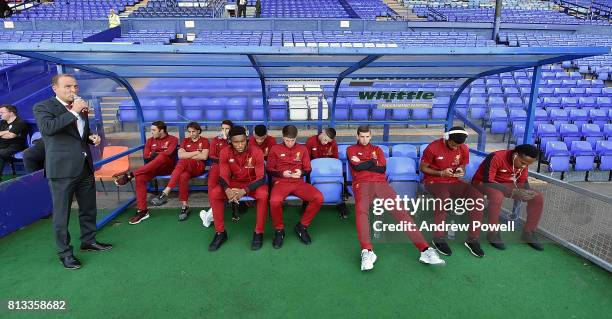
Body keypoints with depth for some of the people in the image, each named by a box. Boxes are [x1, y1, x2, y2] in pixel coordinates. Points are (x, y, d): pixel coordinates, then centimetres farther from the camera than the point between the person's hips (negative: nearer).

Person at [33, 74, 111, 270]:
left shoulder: (81, 108, 14)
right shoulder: (43, 107, -5)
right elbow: (47, 128, -25)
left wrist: (92, 138, 6)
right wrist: (73, 112, -23)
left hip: (85, 167, 7)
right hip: (62, 169, -6)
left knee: (89, 209, 16)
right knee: (62, 213, 2)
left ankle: (88, 241, 33)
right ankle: (64, 252, 15)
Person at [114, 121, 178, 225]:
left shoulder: (173, 139, 2)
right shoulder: (150, 141, 15)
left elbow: (168, 154, -13)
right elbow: (146, 157, 6)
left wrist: (155, 154, -6)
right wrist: (158, 155, -8)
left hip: (167, 167, -4)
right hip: (152, 168, 4)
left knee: (162, 157, -38)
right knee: (140, 177, -28)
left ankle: (130, 175, -36)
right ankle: (142, 210, -27)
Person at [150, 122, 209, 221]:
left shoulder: (204, 141, 10)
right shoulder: (185, 141, 20)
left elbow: (204, 156, -6)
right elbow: (180, 155, 3)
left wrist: (188, 156, -2)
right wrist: (196, 152, -3)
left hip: (199, 167, -3)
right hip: (186, 167, 3)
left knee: (183, 161, -37)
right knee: (183, 176, -37)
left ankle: (165, 193, -44)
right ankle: (184, 206, -33)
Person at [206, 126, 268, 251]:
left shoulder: (256, 152, -20)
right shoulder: (225, 152, -12)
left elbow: (261, 178, -22)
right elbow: (223, 175, -11)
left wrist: (244, 191, -38)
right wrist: (227, 190, -36)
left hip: (253, 183, -2)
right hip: (234, 183, 3)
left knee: (263, 194, -36)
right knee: (213, 193, -23)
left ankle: (259, 233, -18)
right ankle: (220, 232, -9)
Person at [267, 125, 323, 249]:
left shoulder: (302, 149, 13)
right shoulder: (275, 149, 8)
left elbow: (308, 169, 14)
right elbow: (269, 169, 9)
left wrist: (301, 172, -9)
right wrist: (282, 173, -10)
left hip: (298, 182, 2)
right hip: (281, 182, -2)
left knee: (319, 198, -25)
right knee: (275, 201, -37)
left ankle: (302, 226, -3)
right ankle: (279, 230, -8)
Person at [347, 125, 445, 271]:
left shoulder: (377, 149, 26)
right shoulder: (351, 149, 17)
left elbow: (382, 168, 7)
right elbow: (356, 167, -4)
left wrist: (363, 163, 5)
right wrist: (372, 161, 5)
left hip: (381, 183, 3)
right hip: (362, 184, -2)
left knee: (400, 210, -18)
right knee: (361, 210, -35)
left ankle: (425, 250, -27)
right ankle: (367, 252, -47)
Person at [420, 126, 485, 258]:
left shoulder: (464, 149, 0)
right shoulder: (433, 148, -14)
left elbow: (462, 167, 15)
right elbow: (422, 168, -6)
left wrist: (461, 171, -11)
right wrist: (441, 173, -19)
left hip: (454, 181, 5)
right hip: (434, 181, -5)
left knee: (477, 195, -22)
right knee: (444, 197, -39)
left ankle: (473, 239, -16)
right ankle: (438, 239, -23)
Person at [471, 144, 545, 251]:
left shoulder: (524, 162, -7)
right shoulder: (496, 158, -29)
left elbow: (523, 182, 5)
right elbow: (487, 182, -32)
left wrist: (528, 193, -18)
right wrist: (512, 192, -37)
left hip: (507, 184, 7)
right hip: (483, 183, -7)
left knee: (538, 197, -8)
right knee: (497, 196, -41)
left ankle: (528, 232, 6)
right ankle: (493, 233, -23)